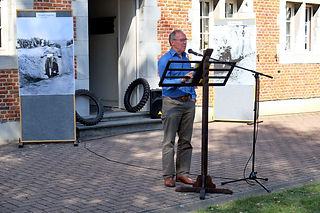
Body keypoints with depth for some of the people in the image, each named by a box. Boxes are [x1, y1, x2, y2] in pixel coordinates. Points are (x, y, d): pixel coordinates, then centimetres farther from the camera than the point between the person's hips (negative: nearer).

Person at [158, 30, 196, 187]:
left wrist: (193, 97, 12)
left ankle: (183, 173, 14)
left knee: (185, 140, 8)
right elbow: (165, 83, -16)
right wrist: (181, 80, -30)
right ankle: (168, 176, 1)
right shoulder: (165, 60, -5)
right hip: (172, 103, -7)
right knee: (169, 141, -4)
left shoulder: (186, 59, 16)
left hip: (188, 103, 7)